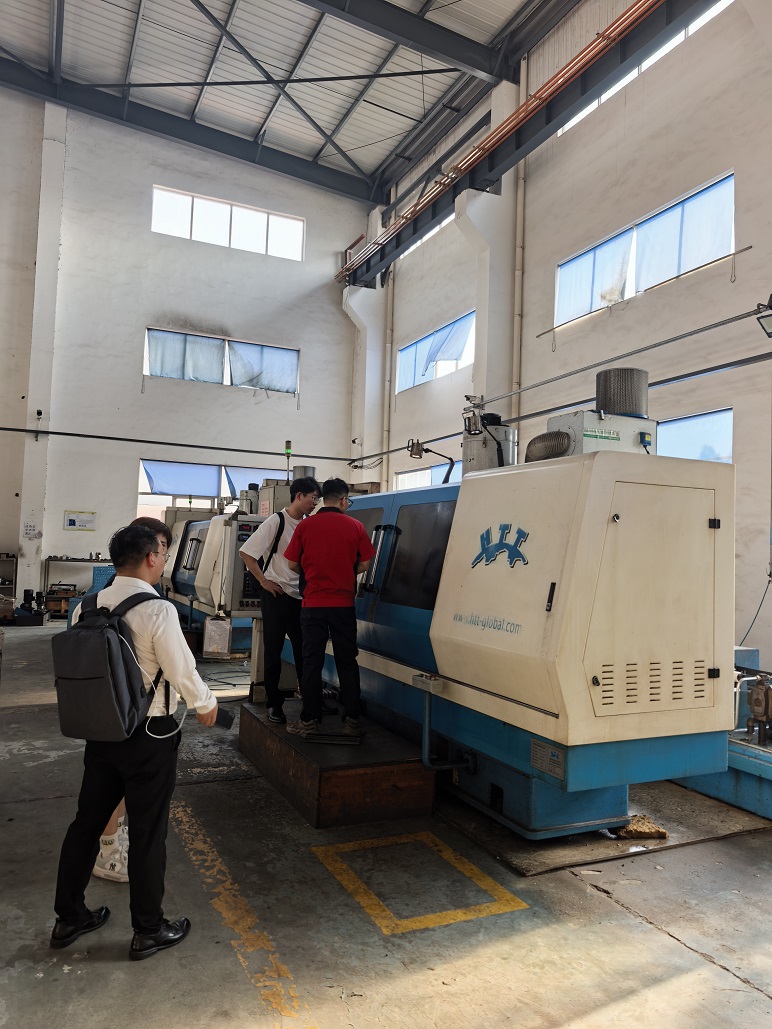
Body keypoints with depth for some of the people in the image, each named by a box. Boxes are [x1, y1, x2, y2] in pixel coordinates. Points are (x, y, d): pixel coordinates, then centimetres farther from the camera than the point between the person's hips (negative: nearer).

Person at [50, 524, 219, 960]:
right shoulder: (158, 610, -22)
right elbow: (183, 672, -18)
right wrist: (207, 704, 1)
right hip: (149, 735, -6)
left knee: (87, 822, 20)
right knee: (148, 832, 9)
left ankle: (69, 916, 37)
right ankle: (148, 930, 26)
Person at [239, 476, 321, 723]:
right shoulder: (276, 522, -10)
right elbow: (246, 552, -12)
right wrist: (264, 581, -11)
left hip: (300, 597, 5)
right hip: (277, 596, -5)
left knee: (303, 650, 10)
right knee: (273, 651, 5)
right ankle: (274, 704, 16)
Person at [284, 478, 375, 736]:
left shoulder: (305, 526, -2)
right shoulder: (355, 526, -1)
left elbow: (292, 564, 2)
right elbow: (364, 564, 2)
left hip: (313, 603, 0)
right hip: (344, 604, 1)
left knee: (312, 661, 8)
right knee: (347, 661, 10)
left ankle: (309, 720, 13)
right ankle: (352, 720, 15)